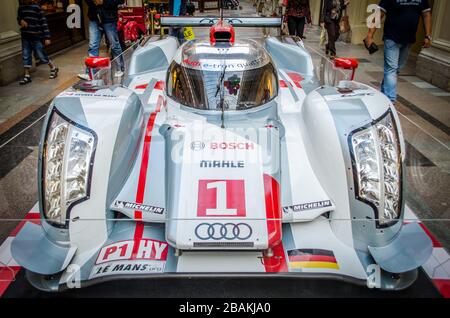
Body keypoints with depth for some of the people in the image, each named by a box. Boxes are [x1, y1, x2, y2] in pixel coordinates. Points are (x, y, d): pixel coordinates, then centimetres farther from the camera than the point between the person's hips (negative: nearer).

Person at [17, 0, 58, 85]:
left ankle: (53, 68, 25)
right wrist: (21, 21, -6)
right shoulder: (21, 7, 6)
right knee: (26, 56, 6)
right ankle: (27, 76, 14)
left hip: (36, 37, -5)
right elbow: (18, 18, 21)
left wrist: (47, 37, -13)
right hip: (25, 37, 5)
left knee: (42, 56, 1)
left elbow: (43, 22, -10)